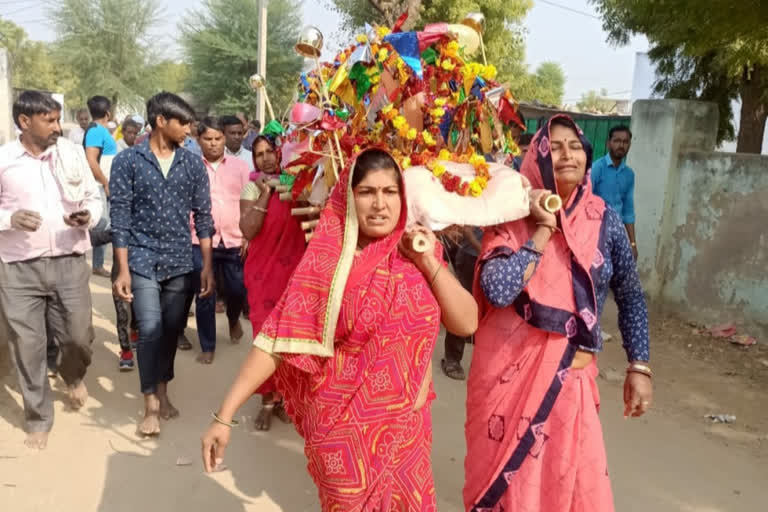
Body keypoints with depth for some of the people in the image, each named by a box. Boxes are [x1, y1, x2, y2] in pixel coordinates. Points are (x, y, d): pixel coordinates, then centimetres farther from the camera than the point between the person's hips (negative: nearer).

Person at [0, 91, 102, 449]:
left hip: (69, 263, 1)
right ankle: (38, 419, 25)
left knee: (78, 337, 8)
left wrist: (88, 216, -12)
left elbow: (94, 197, 9)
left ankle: (73, 375, 44)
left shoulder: (72, 153, 2)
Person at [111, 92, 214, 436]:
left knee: (172, 330, 10)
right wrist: (123, 270, -10)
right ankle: (150, 405, 6)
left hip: (180, 262, 3)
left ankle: (162, 392, 28)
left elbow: (203, 214, 7)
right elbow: (120, 216, -5)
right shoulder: (128, 160, -3)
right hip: (143, 261, -3)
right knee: (150, 329, -7)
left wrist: (207, 265, 3)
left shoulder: (193, 163, 5)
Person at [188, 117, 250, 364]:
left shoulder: (239, 166, 6)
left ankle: (233, 319, 43)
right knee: (205, 296, 2)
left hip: (234, 241, 2)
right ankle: (207, 347, 17)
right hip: (201, 241, -1)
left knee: (237, 290, 8)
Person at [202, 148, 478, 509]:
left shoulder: (416, 253, -2)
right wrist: (224, 415, -20)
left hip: (408, 426, 4)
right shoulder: (327, 261, -13)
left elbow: (466, 324, -4)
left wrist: (429, 262, -15)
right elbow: (279, 338, -16)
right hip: (345, 429, -4)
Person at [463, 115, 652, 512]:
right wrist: (544, 230, -17)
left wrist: (639, 366, 5)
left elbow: (630, 297, 9)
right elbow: (497, 290, -22)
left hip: (570, 375, 2)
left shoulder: (604, 220, 0)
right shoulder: (512, 216, -7)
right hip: (509, 371, -2)